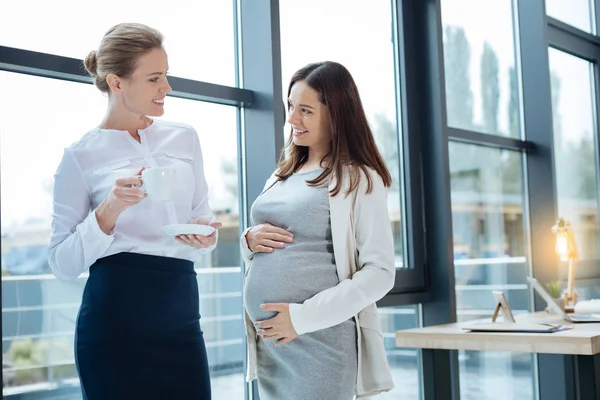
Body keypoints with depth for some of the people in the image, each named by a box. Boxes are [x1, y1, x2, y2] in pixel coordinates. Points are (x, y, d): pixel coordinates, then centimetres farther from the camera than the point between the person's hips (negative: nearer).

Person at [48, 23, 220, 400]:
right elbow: (63, 262, -3)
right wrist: (108, 212, -17)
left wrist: (206, 235, -4)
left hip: (181, 315, 4)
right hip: (116, 317, -3)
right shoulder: (82, 155, -2)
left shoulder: (185, 137, 10)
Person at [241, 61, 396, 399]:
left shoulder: (358, 179, -6)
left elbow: (380, 273, -12)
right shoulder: (281, 176, 13)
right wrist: (250, 241, -1)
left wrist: (305, 317, -18)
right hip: (267, 341, 6)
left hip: (318, 341, -6)